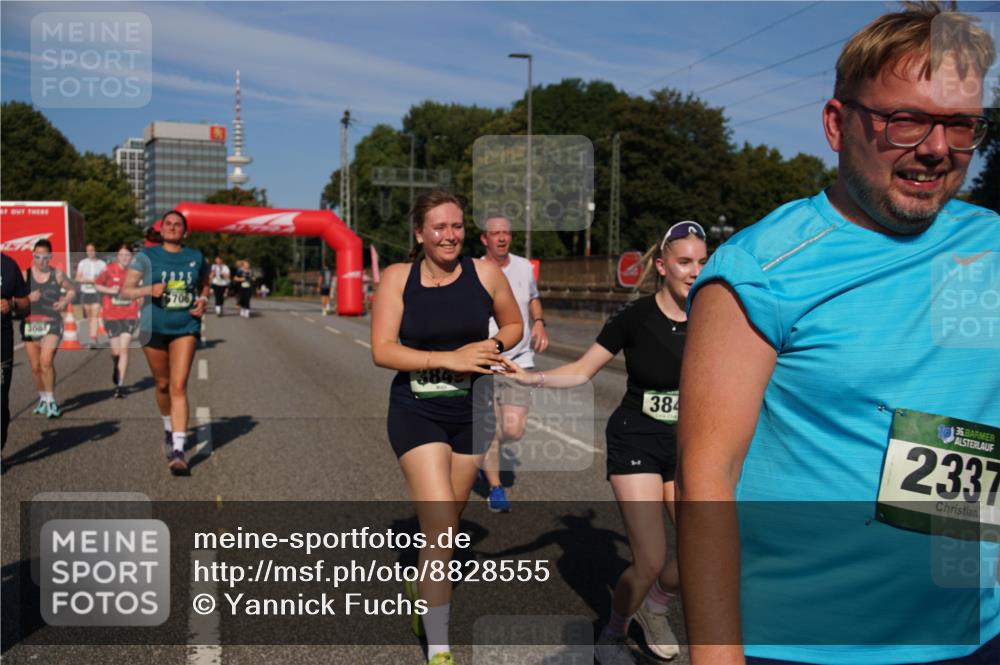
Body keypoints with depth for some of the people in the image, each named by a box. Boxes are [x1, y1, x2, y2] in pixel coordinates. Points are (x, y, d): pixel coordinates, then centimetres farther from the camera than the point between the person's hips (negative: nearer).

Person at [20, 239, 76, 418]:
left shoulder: (57, 274, 1)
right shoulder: (25, 275, 0)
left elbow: (71, 290, 17)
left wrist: (65, 301, -1)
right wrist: (28, 298, -16)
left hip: (52, 324, -2)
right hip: (30, 323, 2)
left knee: (46, 361, -18)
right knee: (35, 366, 8)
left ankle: (50, 401, -7)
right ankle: (42, 398, 28)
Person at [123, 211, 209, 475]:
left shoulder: (196, 257, 4)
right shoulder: (147, 256, -1)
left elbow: (204, 285, 22)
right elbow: (125, 290, -3)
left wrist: (202, 301, 1)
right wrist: (149, 289, -22)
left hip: (186, 328, 0)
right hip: (154, 327, 1)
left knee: (178, 386, -11)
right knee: (162, 385, 13)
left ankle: (178, 450, -15)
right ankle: (169, 430, 40)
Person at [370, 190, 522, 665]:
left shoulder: (485, 273, -2)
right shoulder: (397, 278, -6)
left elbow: (513, 325, 12)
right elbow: (382, 350, -13)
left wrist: (491, 347, -10)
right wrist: (449, 359, -21)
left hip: (471, 412, 3)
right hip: (415, 412, -3)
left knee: (446, 521, 16)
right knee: (440, 523, -12)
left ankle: (422, 586, 49)